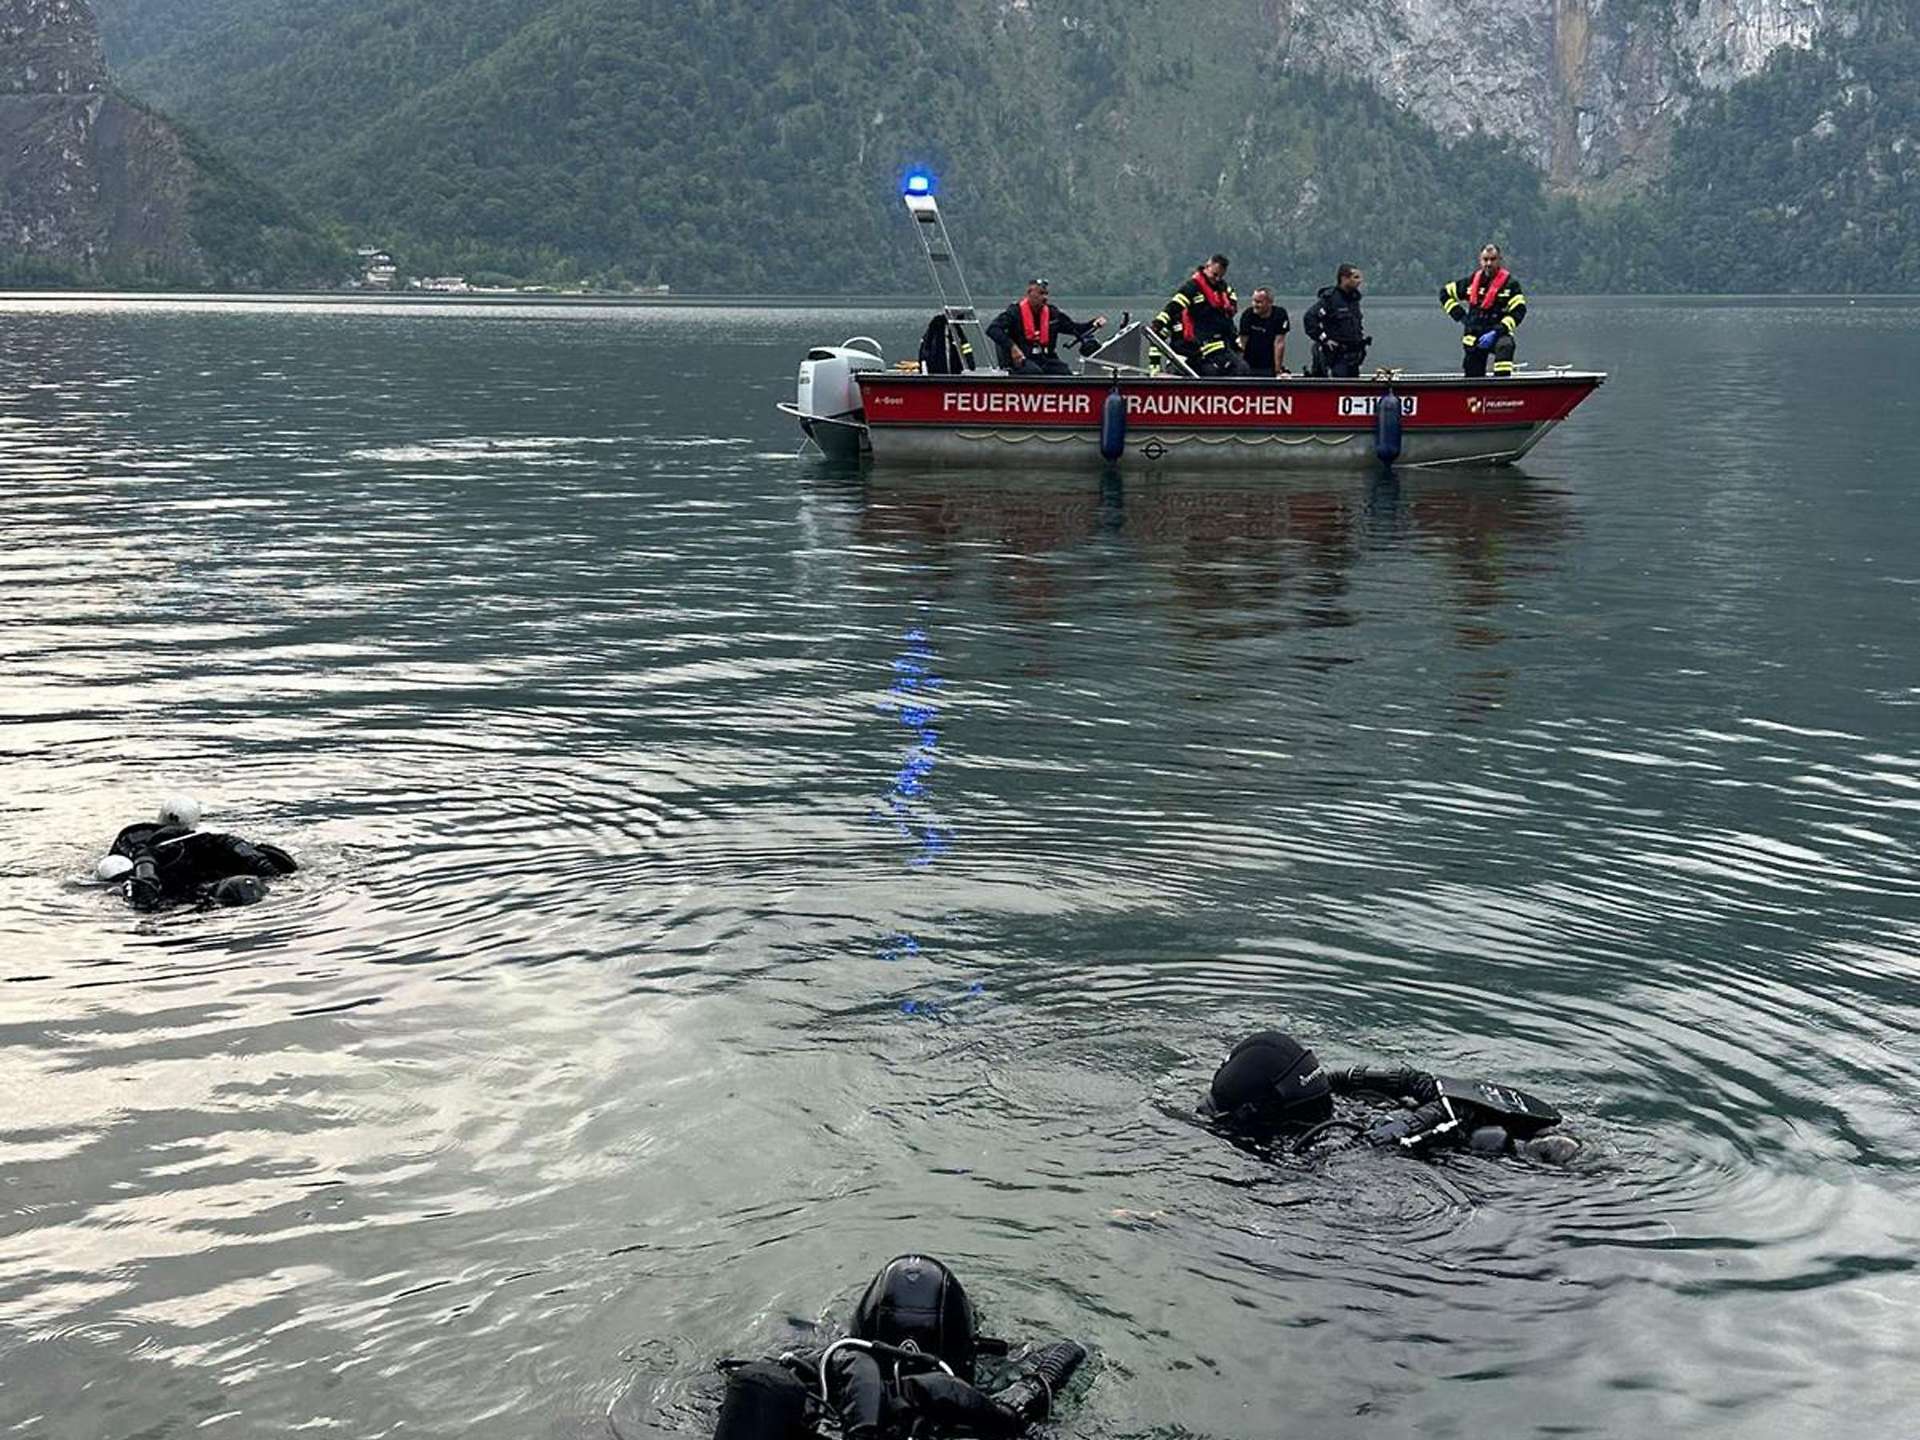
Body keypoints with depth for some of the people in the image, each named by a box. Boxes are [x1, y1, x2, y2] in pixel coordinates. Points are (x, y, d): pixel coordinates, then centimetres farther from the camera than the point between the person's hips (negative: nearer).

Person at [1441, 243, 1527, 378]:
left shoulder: (1510, 283, -4)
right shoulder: (1471, 282, 7)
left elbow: (1519, 311, -11)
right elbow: (1445, 294, 17)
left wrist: (1496, 332, -20)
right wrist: (1460, 316, 5)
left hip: (1499, 333, -4)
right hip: (1474, 337, 4)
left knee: (1505, 347, -39)